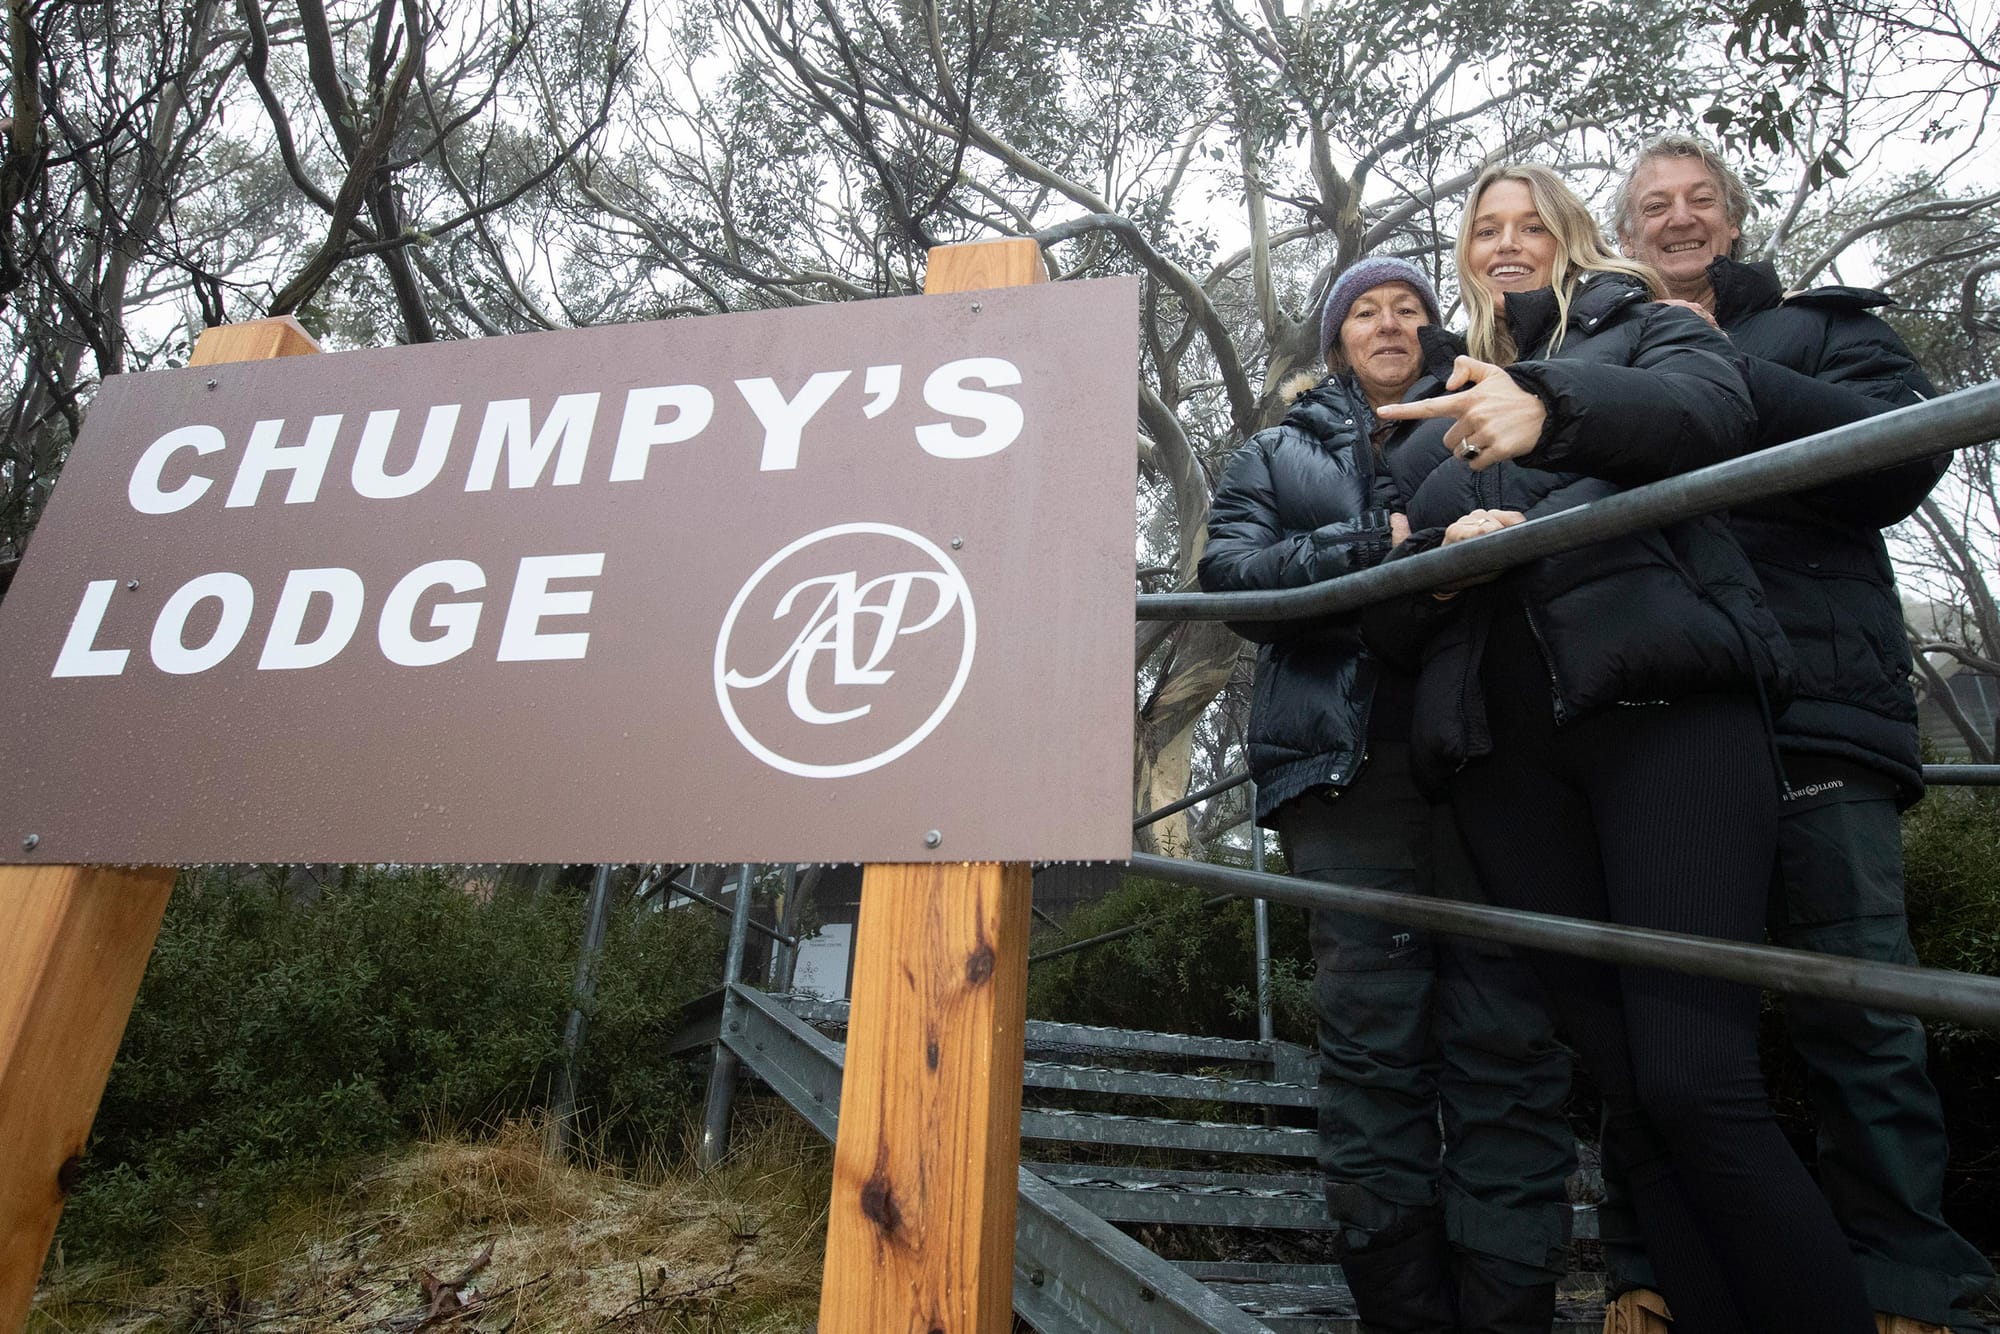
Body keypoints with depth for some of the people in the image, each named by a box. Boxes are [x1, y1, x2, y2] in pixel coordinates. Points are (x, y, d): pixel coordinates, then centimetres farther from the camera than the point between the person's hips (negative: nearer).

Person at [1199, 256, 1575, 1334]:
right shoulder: (1275, 457, 22)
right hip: (1349, 766, -1)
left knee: (1507, 1041, -5)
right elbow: (1232, 572, 4)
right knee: (1371, 1047, -6)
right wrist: (1385, 547, -10)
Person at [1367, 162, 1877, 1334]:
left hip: (1663, 705, -3)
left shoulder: (1647, 328, 20)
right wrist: (1442, 555, -2)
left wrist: (1552, 403, -24)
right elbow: (1388, 619, 21)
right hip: (1505, 748, 4)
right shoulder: (1436, 420, 29)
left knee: (1695, 1079, -14)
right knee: (1625, 1091, 1)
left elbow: (1714, 408, -5)